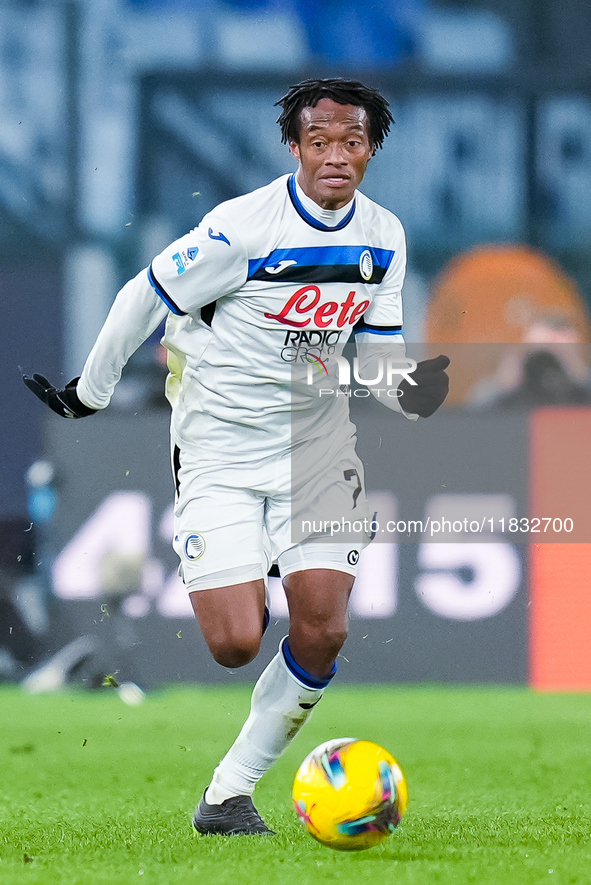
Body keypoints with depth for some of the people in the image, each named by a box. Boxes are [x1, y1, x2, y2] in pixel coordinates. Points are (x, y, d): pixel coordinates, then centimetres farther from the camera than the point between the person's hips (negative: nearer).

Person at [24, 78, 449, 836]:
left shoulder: (384, 237, -1)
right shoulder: (244, 227, -19)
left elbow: (376, 355, 8)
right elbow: (145, 298, -8)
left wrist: (414, 389, -14)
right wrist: (89, 394, 1)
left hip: (318, 448, 4)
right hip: (219, 452, -4)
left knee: (322, 632, -10)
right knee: (235, 644, -12)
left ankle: (230, 791, 6)